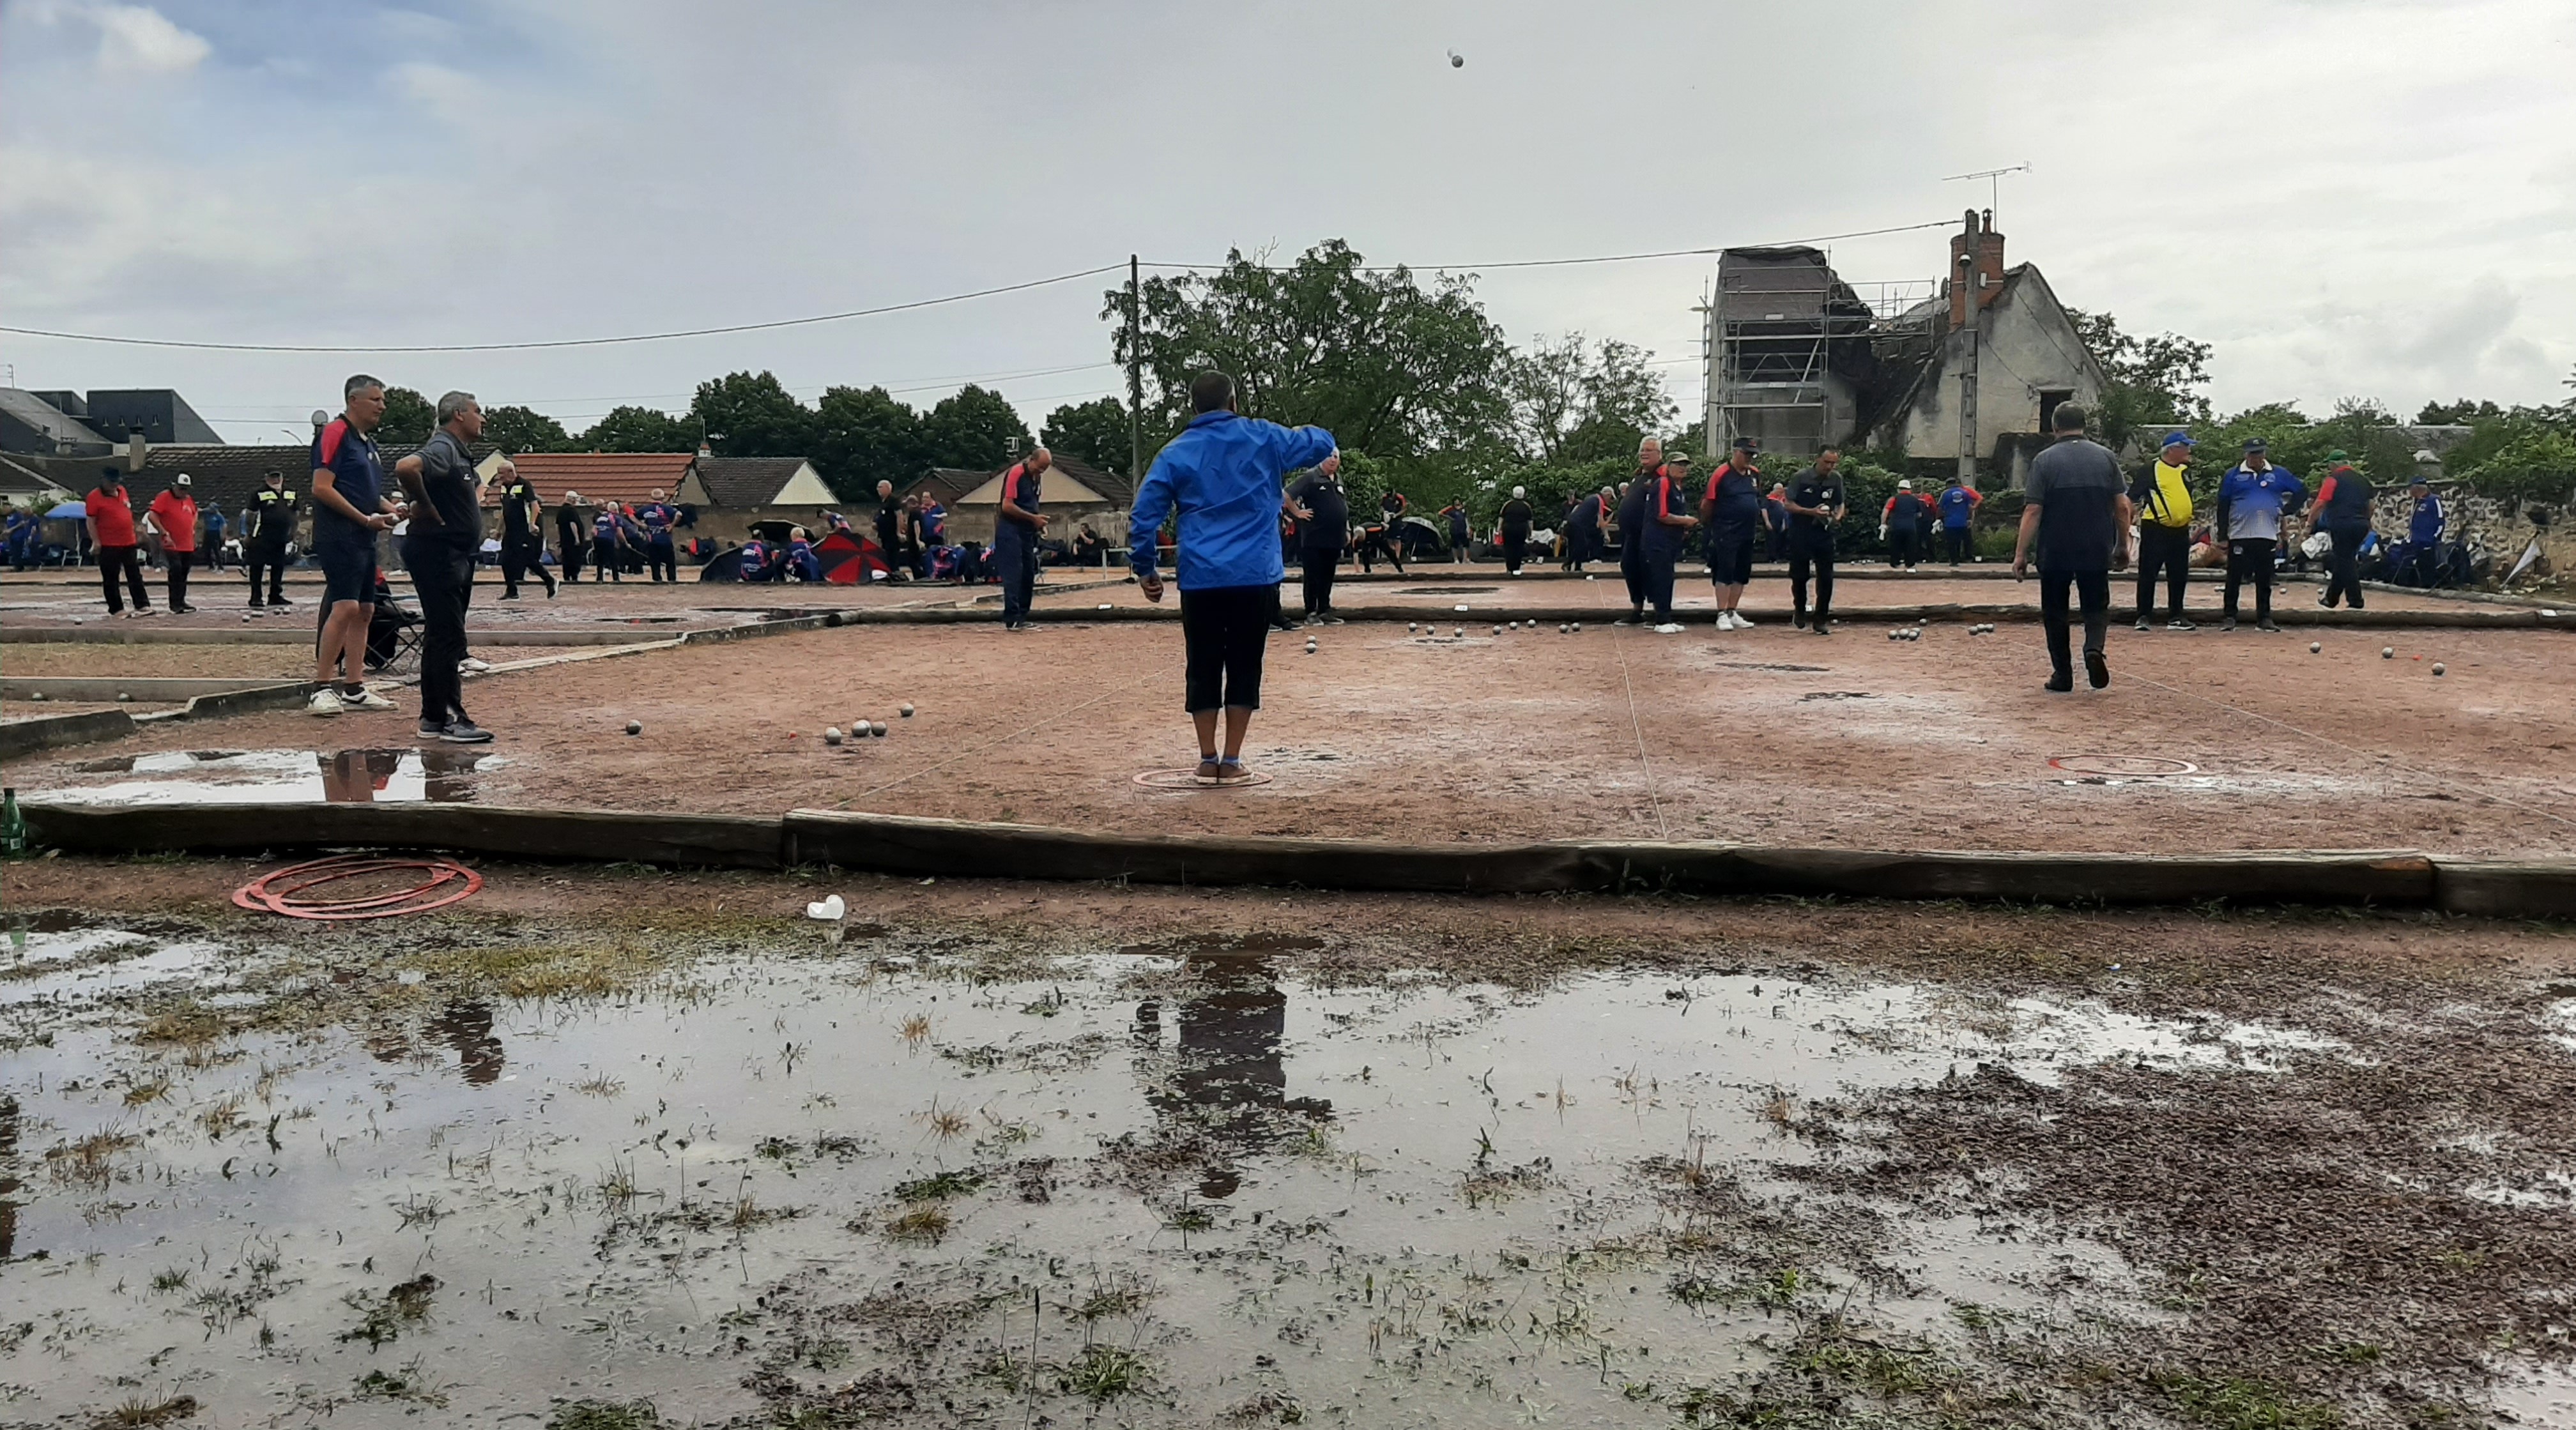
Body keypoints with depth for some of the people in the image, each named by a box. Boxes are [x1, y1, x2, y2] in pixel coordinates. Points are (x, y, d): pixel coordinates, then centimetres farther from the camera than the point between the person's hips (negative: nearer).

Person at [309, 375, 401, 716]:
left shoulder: (368, 442, 20)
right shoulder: (335, 433, -8)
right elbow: (322, 488, -16)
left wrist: (393, 509, 8)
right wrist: (366, 519, -16)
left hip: (364, 539, 10)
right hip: (339, 537, -10)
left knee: (365, 611, 8)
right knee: (346, 607, -17)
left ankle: (354, 689, 12)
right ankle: (320, 688, -13)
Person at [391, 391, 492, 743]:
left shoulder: (461, 454, 17)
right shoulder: (442, 449, -14)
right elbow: (406, 467, -34)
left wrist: (475, 497, 17)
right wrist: (426, 507, -22)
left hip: (457, 554, 11)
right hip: (436, 553, -11)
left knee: (442, 636, 13)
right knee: (447, 636, -10)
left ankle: (433, 718, 18)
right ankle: (452, 719, -9)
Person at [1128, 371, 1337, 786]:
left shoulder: (1175, 455, 6)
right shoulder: (1261, 439, 6)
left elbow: (1144, 517, 3)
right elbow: (1316, 442, 22)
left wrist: (1145, 570, 14)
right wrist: (1330, 454, 45)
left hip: (1200, 581, 1)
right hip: (1256, 579, -1)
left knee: (1203, 670, 11)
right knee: (1244, 669, 7)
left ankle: (1208, 761, 13)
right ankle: (1231, 763, 7)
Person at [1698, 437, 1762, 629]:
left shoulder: (1755, 474, 8)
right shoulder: (1722, 474, -11)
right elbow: (1708, 503, -8)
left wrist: (1762, 518, 15)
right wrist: (1709, 525, -2)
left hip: (1748, 533, 7)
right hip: (1726, 534, -7)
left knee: (1742, 574, 11)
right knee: (1725, 573, -6)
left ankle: (1732, 613, 20)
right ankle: (1722, 615, -3)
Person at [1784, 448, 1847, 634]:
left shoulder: (1836, 479, 2)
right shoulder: (1801, 477, -8)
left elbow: (1841, 504, 13)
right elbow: (1788, 504, -6)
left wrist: (1838, 516, -10)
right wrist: (1811, 512, -20)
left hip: (1825, 534, 2)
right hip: (1800, 535, -2)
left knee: (1826, 578, -4)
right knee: (1799, 576, 6)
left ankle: (1821, 620, 5)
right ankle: (1799, 613, 30)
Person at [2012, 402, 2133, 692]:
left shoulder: (2045, 461, -5)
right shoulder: (2106, 457, 3)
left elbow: (2033, 511, -10)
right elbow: (2122, 506, 1)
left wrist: (2020, 554, -8)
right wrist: (2123, 546, 13)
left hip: (2055, 552, -2)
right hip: (2097, 551, 2)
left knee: (2055, 611, 11)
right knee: (2097, 606, 14)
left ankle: (2062, 674, 10)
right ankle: (2094, 647, -15)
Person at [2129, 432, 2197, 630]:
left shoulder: (2186, 471, 14)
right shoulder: (2152, 469, -6)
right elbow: (2133, 498, -7)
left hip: (2180, 531, 6)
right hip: (2155, 530, -6)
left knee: (2179, 577, 9)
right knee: (2148, 574, -3)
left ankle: (2176, 617, 17)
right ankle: (2144, 616, 3)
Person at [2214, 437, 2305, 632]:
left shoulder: (2279, 474, 9)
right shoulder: (2233, 475, 4)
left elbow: (2302, 492, 16)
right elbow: (2222, 506, 3)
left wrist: (2286, 510, 1)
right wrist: (2222, 536, -2)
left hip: (2267, 536, 1)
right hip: (2239, 535, -1)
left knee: (2264, 580, 6)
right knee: (2234, 579, -1)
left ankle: (2264, 618, 11)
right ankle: (2229, 617, 3)